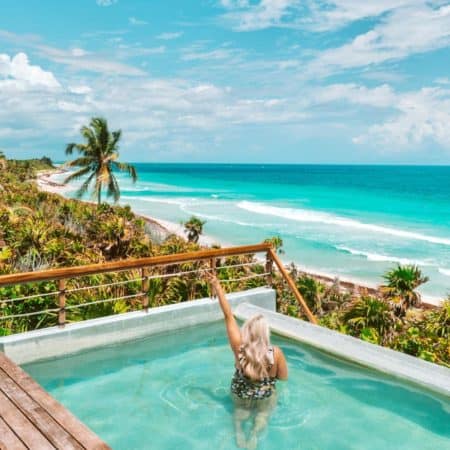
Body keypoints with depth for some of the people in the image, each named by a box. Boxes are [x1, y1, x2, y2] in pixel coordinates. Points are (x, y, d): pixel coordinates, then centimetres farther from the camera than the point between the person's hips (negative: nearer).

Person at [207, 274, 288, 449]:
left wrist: (217, 287, -22)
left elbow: (228, 316, -24)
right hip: (265, 397, -2)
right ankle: (255, 433, -9)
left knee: (241, 408, 26)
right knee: (264, 413, 20)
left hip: (240, 395, 2)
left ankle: (238, 427, -3)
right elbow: (284, 377, -14)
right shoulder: (275, 352, -29)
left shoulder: (239, 347, -26)